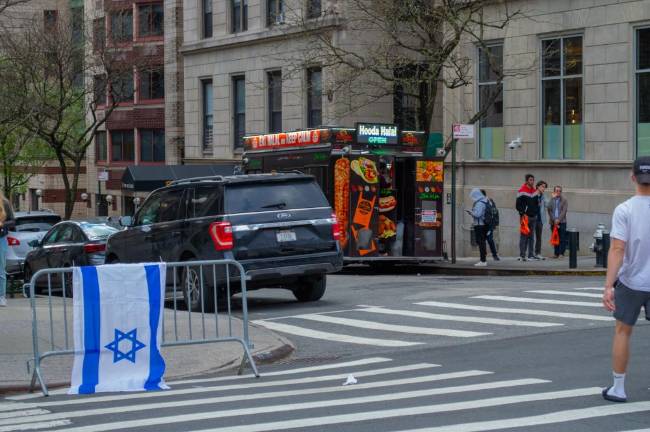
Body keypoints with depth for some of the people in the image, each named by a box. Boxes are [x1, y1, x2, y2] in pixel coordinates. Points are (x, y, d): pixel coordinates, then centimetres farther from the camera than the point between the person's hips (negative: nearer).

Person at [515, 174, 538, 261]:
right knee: (524, 236, -7)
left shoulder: (535, 191, 13)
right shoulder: (522, 191, -7)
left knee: (531, 236, 9)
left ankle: (531, 255, 12)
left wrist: (536, 212, 10)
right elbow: (518, 205, -9)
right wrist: (523, 213, -14)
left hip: (533, 217, 7)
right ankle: (522, 255, -8)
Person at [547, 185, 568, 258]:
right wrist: (554, 220, -9)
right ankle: (556, 253, 7)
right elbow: (549, 210, 2)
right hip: (553, 222, 2)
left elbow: (564, 211, -4)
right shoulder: (551, 200, 9)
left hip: (561, 222, -2)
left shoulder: (564, 200, 5)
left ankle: (561, 253, -7)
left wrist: (558, 220, -14)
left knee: (562, 238, -7)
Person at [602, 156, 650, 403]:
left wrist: (608, 286, -19)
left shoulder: (624, 210, -12)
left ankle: (618, 388, 18)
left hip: (630, 281, -1)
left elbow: (618, 249, -18)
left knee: (623, 331, 13)